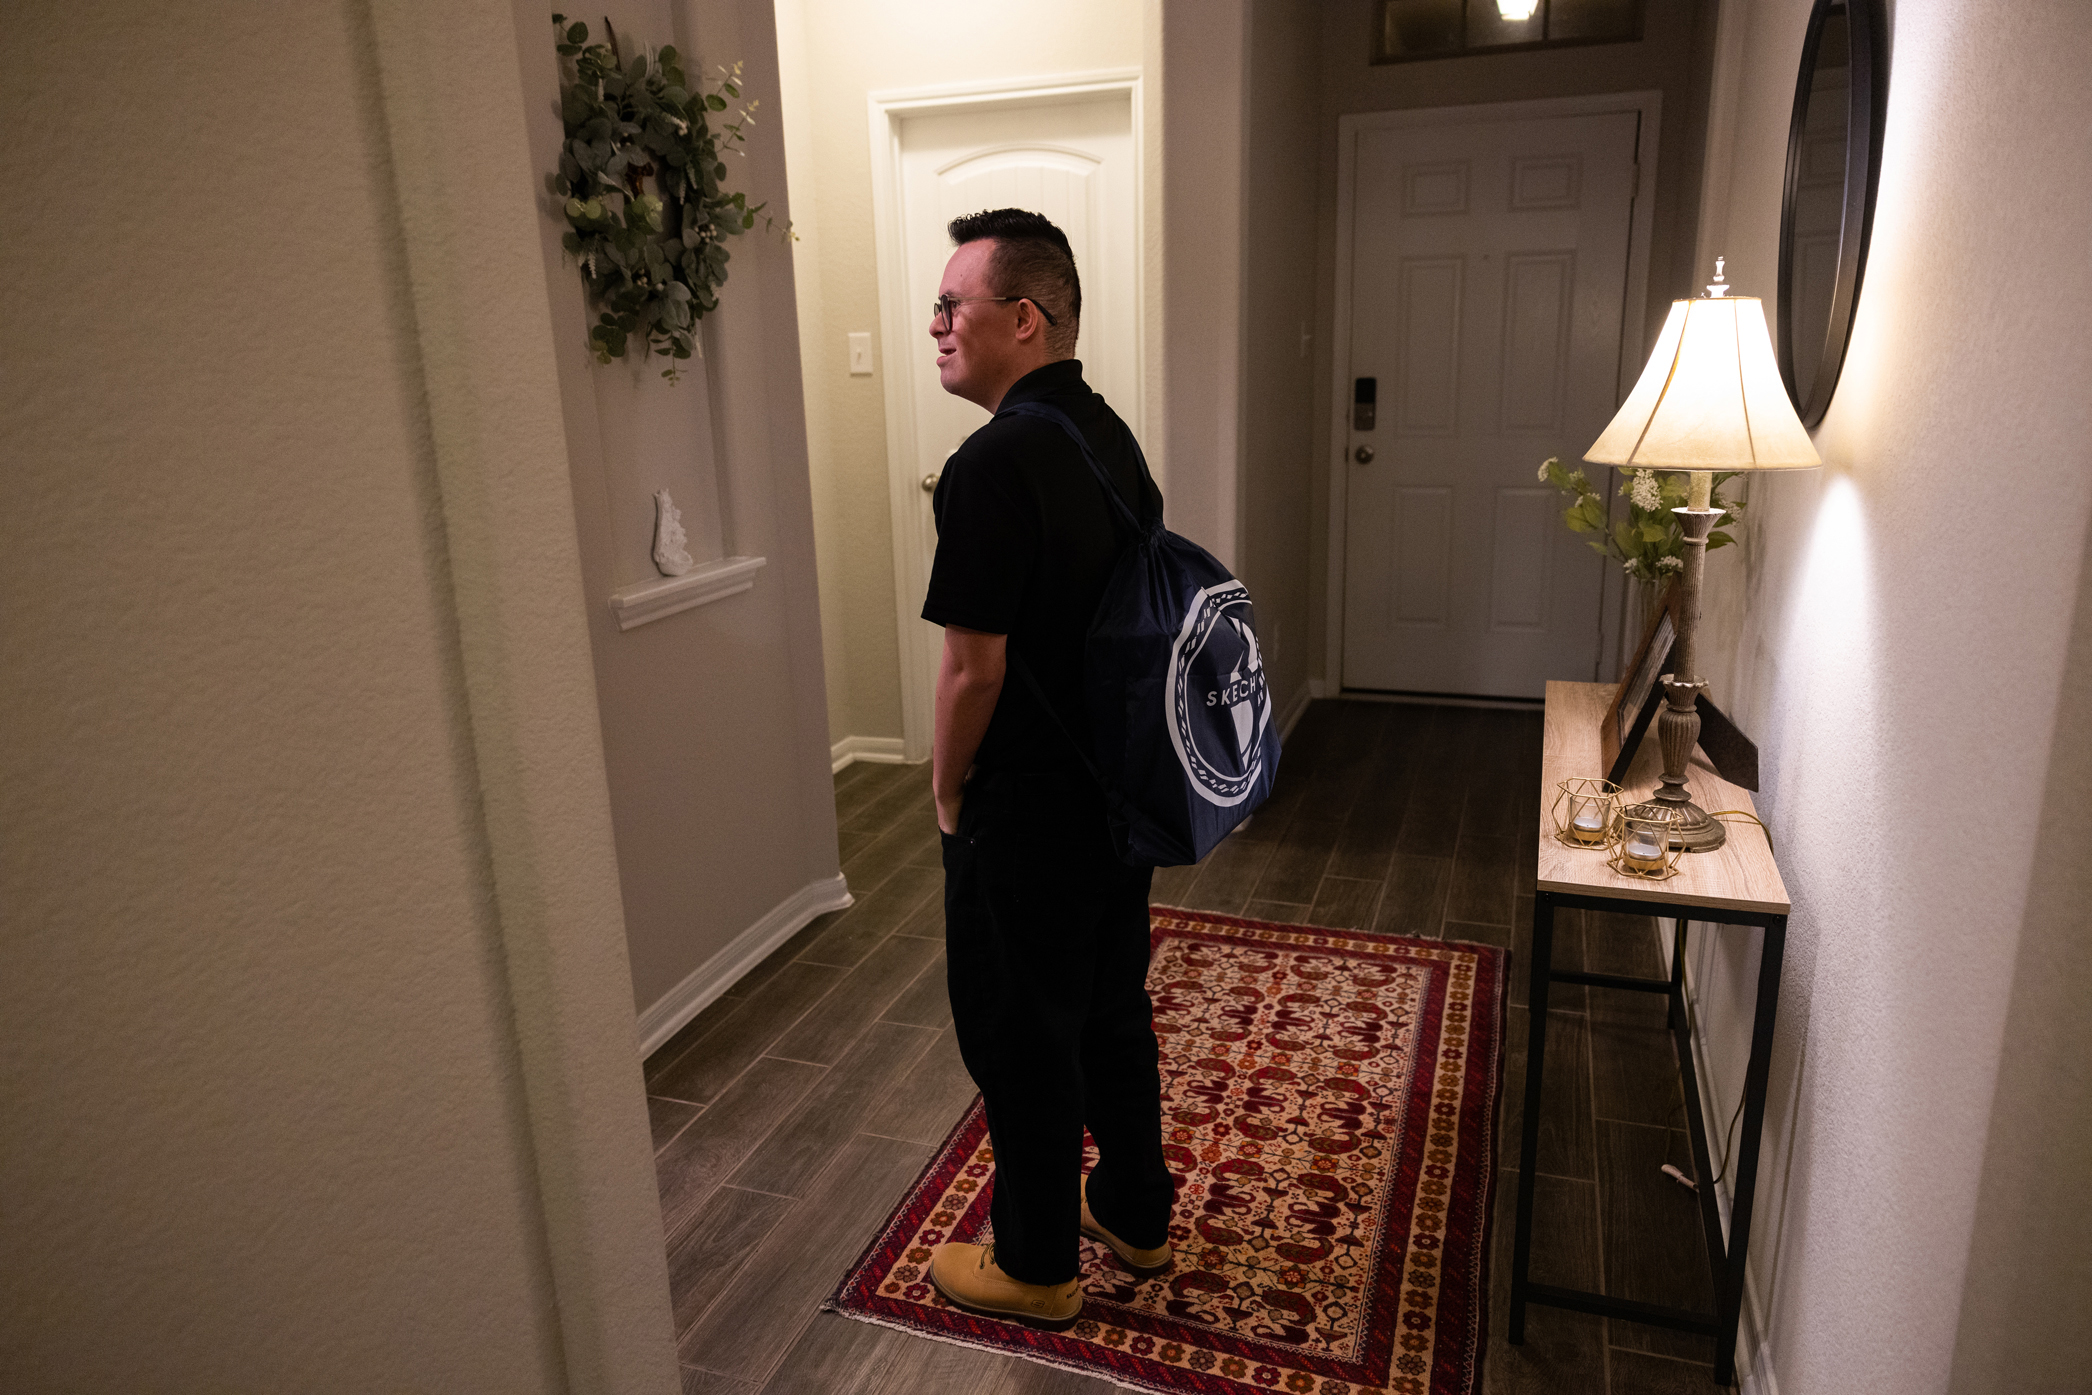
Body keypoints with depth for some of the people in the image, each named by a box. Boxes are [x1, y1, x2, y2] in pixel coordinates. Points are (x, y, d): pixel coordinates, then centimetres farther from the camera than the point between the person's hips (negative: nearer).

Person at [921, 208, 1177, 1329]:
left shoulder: (993, 463, -22)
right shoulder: (1113, 438, 6)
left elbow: (972, 668, -23)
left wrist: (947, 793, -6)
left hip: (1027, 807, -9)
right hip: (1122, 785, 9)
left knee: (1021, 1035, 9)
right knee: (1113, 1004, 22)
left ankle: (1036, 1266, 28)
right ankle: (1136, 1213, 40)